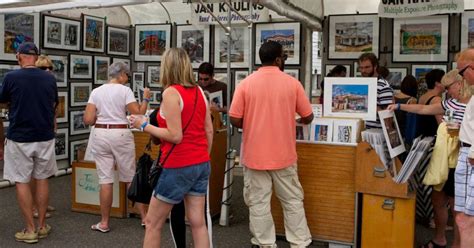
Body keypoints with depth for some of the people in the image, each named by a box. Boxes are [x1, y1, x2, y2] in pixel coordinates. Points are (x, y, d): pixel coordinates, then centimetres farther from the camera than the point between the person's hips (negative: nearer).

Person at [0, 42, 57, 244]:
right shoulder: (49, 78, 0)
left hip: (19, 138, -3)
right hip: (45, 137, 3)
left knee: (22, 182, 5)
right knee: (42, 180, 13)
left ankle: (30, 229, 8)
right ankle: (42, 226, 19)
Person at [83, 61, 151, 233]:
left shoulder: (96, 91, 5)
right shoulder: (125, 90, -5)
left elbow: (88, 120, 0)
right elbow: (138, 114, -10)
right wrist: (146, 98, 5)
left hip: (100, 135, 3)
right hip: (121, 135, -2)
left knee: (105, 180, 5)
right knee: (131, 178, 9)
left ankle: (104, 223, 11)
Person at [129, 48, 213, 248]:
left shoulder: (171, 92, -13)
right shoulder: (199, 91, 8)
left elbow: (175, 136, -18)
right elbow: (209, 131, 10)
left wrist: (144, 125, -7)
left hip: (179, 166, -7)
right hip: (201, 164, 7)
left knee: (152, 223, 7)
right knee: (198, 222, 11)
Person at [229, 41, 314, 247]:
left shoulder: (246, 84, -6)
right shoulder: (292, 83, -5)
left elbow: (235, 120, -7)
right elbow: (308, 117, 2)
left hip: (254, 155, 0)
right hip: (284, 155, 1)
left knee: (258, 203, 9)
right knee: (293, 201, 13)